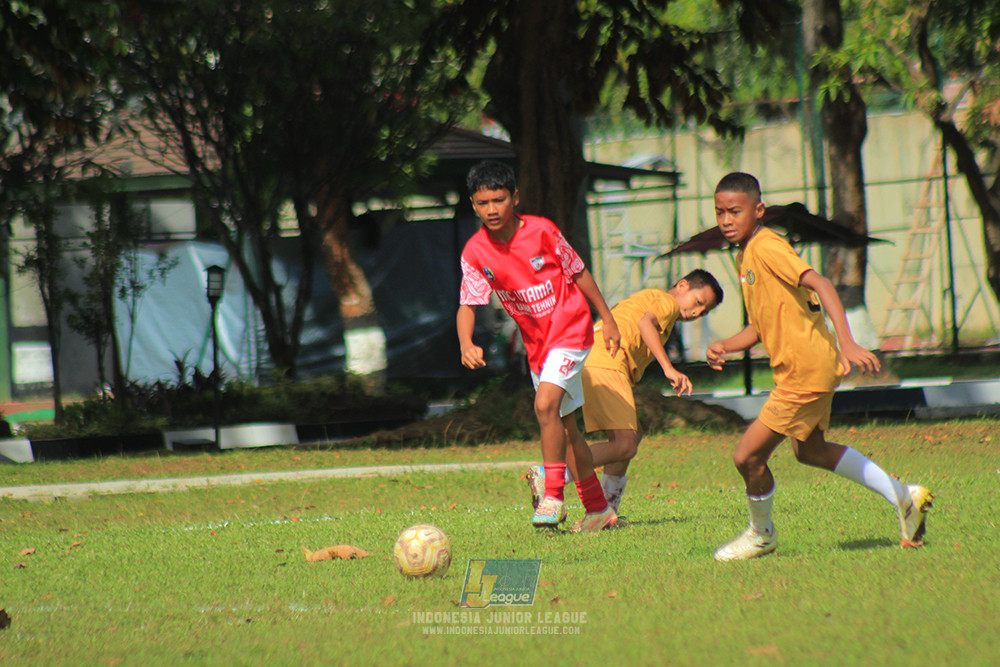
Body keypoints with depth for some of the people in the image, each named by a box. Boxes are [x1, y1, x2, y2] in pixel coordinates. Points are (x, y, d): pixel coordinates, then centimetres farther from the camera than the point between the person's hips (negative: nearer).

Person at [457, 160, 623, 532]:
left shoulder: (541, 231, -14)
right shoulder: (475, 253, -8)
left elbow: (578, 272, -2)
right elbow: (468, 304, -10)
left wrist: (608, 319, 4)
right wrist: (466, 344, -30)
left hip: (570, 330, -5)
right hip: (536, 343, 5)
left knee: (545, 405, -25)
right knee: (565, 425, 12)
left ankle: (553, 495, -15)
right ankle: (598, 509, 23)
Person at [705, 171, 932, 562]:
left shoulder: (766, 248, -17)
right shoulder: (745, 256, 12)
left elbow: (818, 283, -29)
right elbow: (760, 326, 18)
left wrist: (846, 342, -40)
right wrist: (725, 347, 0)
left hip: (806, 373, -11)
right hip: (812, 368, 11)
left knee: (747, 457, -7)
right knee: (811, 451, 27)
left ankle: (760, 534, 17)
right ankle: (902, 497, 33)